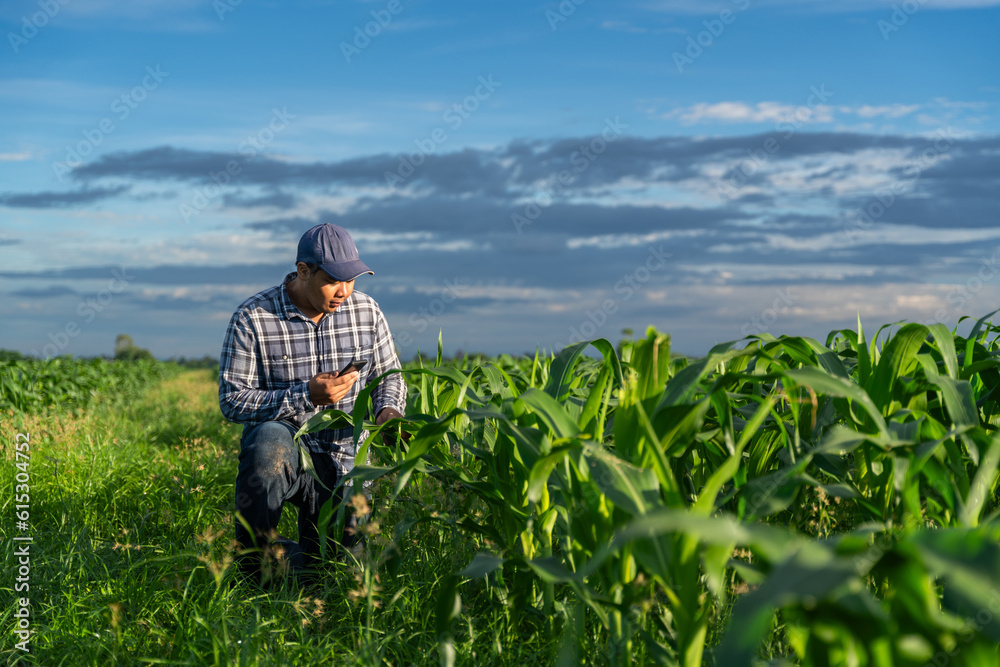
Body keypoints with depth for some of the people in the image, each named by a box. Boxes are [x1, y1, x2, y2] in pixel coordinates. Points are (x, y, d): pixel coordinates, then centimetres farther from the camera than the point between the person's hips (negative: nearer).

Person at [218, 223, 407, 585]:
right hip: (286, 450, -3)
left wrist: (388, 411, -11)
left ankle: (312, 530, 31)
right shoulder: (252, 318, -11)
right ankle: (253, 565, -20)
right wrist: (306, 396, -24)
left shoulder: (367, 311, 1)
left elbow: (389, 375, 13)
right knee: (270, 437, -39)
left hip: (345, 462, 3)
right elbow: (231, 400, -13)